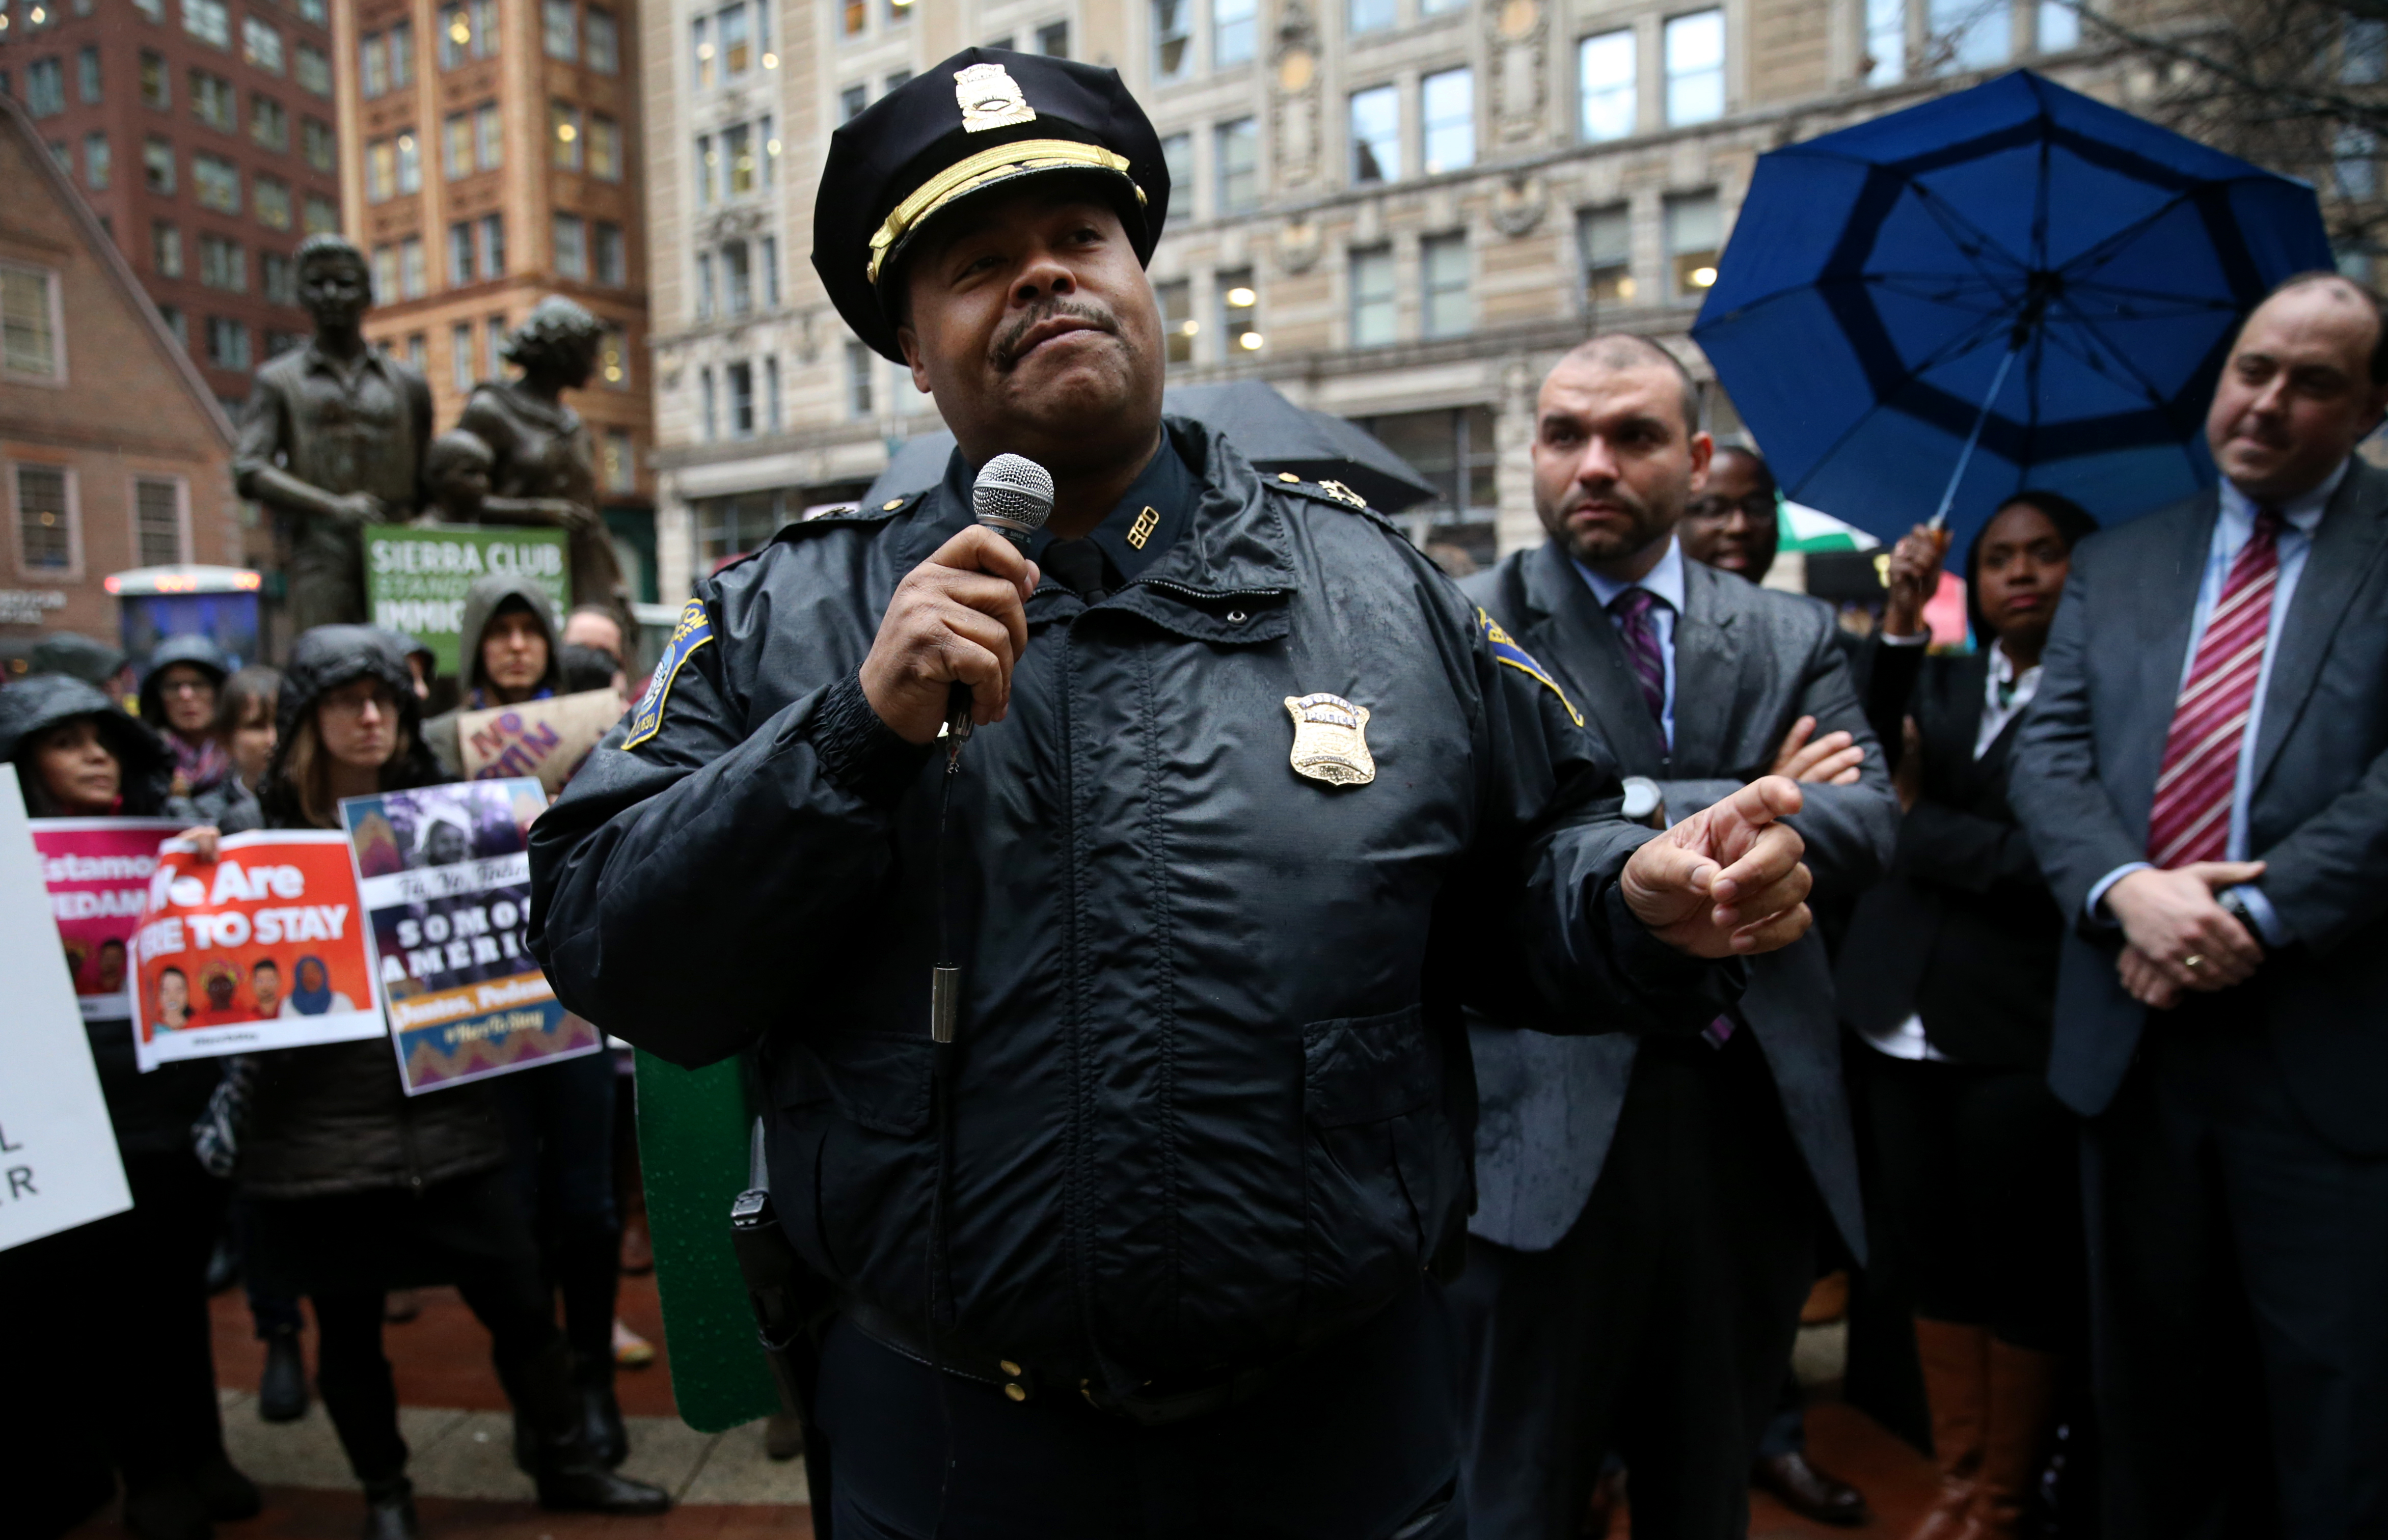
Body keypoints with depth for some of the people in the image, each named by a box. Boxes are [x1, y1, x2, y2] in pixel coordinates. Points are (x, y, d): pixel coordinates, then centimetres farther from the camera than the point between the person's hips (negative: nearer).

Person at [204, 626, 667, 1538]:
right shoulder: (264, 830, -2)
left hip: (445, 1114, 2)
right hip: (322, 1129, -2)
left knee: (519, 1301, 9)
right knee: (349, 1326, 13)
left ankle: (565, 1465, 28)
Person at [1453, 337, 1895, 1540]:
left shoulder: (1791, 636, 9)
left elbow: (1867, 823, -5)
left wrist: (1647, 814, -15)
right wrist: (1754, 805, -10)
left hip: (1760, 1122, 4)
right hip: (1552, 1125, -4)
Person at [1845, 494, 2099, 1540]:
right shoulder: (1939, 682, 11)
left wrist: (1916, 820, -6)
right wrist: (1899, 621, -13)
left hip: (2021, 1032, -4)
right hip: (1907, 1021, 4)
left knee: (2023, 1272, 9)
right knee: (1932, 1259, 12)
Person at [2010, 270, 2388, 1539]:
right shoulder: (2115, 563, 12)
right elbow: (2049, 751, 3)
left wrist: (2258, 916, -17)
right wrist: (2124, 888, -15)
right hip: (2134, 1039, 3)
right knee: (2154, 1404, 17)